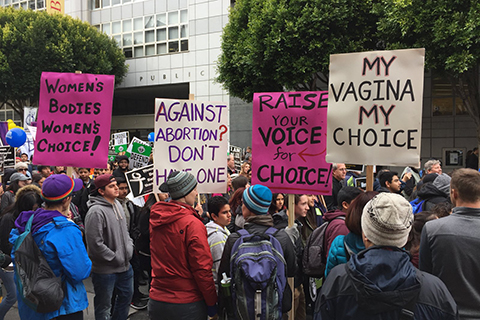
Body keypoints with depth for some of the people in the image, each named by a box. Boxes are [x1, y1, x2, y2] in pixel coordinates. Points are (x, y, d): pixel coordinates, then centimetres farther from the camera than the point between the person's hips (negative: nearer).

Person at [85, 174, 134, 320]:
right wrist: (116, 259, -17)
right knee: (104, 306, 9)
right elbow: (95, 244, -24)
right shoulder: (96, 212, -22)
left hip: (124, 265, 8)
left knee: (126, 295, 25)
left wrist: (129, 248, 3)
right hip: (105, 269, -8)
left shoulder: (117, 204, 5)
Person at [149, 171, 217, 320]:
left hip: (156, 302, 6)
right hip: (187, 305, -6)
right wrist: (212, 303, -9)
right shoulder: (193, 224, -19)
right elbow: (202, 269, -19)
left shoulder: (155, 219, 1)